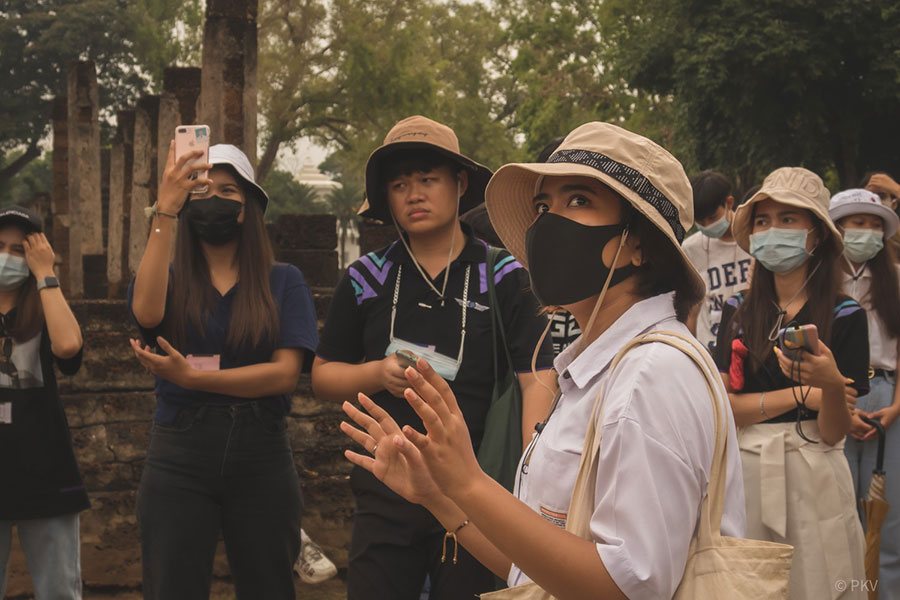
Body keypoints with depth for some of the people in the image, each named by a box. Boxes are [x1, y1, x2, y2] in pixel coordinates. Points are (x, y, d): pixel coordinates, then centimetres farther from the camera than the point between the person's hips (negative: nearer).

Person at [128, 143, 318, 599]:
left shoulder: (283, 282, 3)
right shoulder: (170, 279, 7)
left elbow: (286, 373, -8)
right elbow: (147, 312, -18)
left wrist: (191, 376, -16)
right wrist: (165, 211, -20)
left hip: (260, 457, 0)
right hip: (178, 457, 0)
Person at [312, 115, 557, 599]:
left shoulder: (504, 278, -1)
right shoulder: (366, 280, 7)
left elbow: (537, 381, -8)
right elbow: (322, 376, 12)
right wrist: (379, 373, -9)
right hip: (384, 496, 2)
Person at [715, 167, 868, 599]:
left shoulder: (845, 316, -5)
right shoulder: (738, 311, 5)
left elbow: (833, 433, -9)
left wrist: (830, 385, -29)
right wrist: (803, 396, -11)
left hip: (812, 477, -3)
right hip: (745, 471, 3)